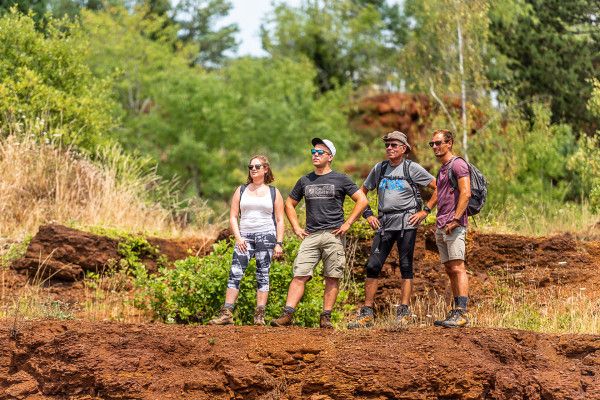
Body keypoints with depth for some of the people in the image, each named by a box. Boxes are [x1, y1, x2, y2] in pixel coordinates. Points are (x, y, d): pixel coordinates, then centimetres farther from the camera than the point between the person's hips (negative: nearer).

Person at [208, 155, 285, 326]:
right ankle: (227, 314, -13)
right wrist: (238, 238, -4)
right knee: (235, 273, -10)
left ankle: (259, 316, -2)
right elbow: (233, 217, 9)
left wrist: (279, 243, -3)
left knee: (263, 274, -3)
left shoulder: (273, 193, 10)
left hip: (266, 235, -1)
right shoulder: (241, 190, 13)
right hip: (245, 236, 1)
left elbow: (280, 220, 7)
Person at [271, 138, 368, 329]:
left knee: (332, 277, -1)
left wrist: (347, 224, -4)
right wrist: (296, 227, 12)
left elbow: (362, 201, 3)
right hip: (311, 235, 3)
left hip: (333, 235, -3)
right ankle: (287, 314, -13)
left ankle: (326, 317, 3)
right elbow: (289, 204, 25)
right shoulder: (305, 181, 15)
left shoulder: (340, 180, 4)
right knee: (299, 275, -8)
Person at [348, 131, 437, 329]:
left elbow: (438, 188, 0)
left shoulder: (412, 168, 0)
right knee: (372, 266, -3)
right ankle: (366, 314, -1)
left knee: (406, 266, -2)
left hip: (406, 223, -4)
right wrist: (368, 215, 11)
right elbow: (362, 192, 24)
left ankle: (404, 313, 2)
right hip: (384, 223, 4)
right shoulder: (379, 169, 12)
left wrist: (425, 211, -5)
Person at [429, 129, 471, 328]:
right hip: (441, 227, 10)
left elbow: (465, 193, -16)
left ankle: (462, 313, -20)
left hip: (454, 226, -10)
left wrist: (455, 219, -20)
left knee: (457, 267, -14)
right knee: (450, 270, 9)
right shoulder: (442, 169, 23)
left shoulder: (457, 164, -6)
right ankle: (456, 312, 11)